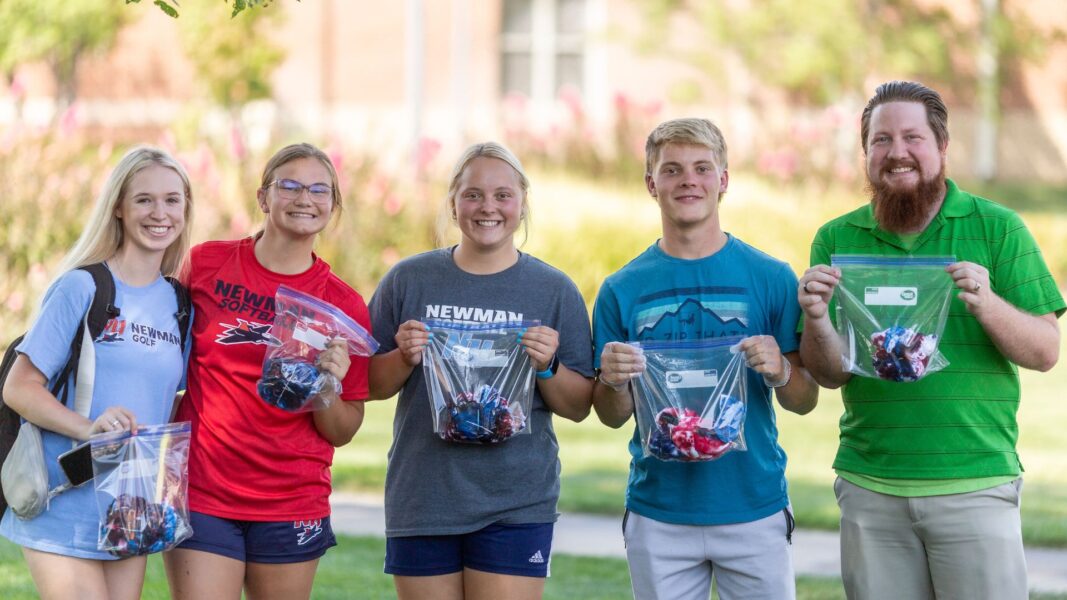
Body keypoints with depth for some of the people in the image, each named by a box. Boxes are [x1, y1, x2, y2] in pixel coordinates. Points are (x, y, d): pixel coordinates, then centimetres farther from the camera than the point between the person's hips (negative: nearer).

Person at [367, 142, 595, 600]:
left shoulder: (555, 291, 4)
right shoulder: (409, 279, 5)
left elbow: (578, 408, 6)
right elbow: (371, 386, 10)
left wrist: (547, 368, -12)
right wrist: (403, 358, -10)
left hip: (516, 507, -1)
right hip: (422, 501, 1)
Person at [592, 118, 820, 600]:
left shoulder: (771, 278, 0)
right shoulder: (622, 289, 3)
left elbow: (806, 400, 3)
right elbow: (612, 416, 8)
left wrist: (779, 371, -17)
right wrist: (613, 382, -14)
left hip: (754, 509, -1)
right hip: (658, 517, 1)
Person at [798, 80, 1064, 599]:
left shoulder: (998, 229, 1)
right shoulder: (837, 240, 6)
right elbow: (830, 374, 4)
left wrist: (988, 305, -21)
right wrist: (817, 320, -17)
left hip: (976, 485, -2)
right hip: (870, 491, 2)